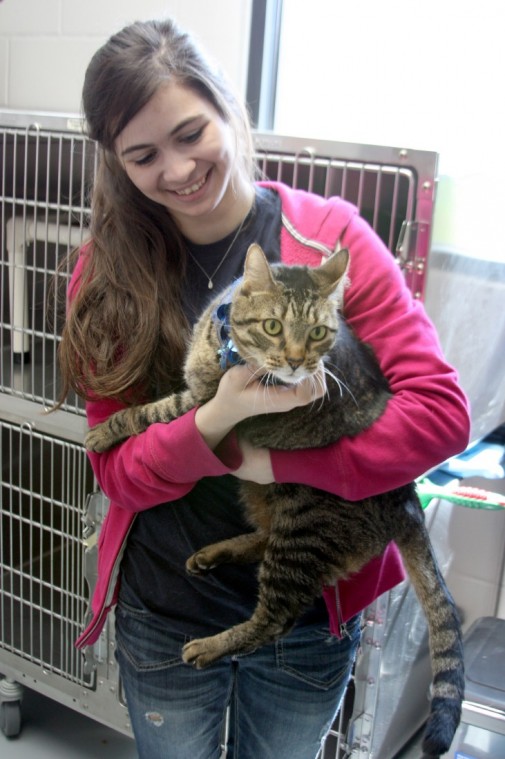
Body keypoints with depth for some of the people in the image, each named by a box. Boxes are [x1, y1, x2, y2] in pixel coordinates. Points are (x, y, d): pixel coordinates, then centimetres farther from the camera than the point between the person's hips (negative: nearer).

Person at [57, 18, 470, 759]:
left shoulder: (329, 234, -13)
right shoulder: (108, 273, -8)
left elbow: (441, 412, -18)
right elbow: (118, 471, -10)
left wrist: (271, 461, -22)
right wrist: (218, 418, -29)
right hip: (164, 611, 1)